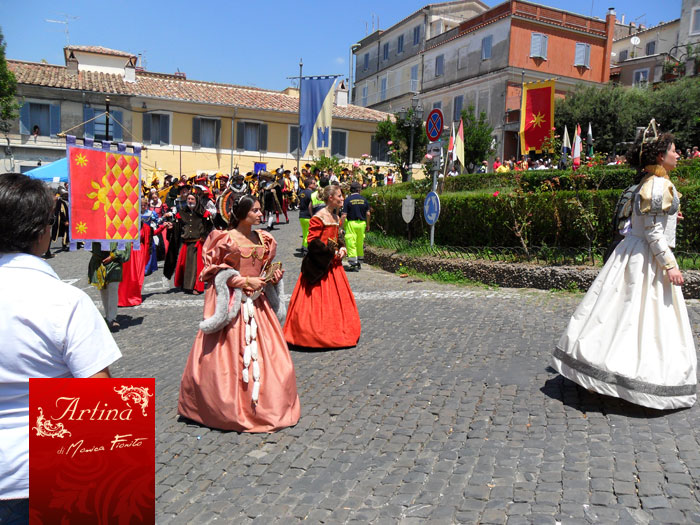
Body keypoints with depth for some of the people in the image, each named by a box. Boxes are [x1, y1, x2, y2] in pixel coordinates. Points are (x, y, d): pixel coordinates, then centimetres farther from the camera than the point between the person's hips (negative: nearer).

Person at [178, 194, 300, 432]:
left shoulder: (264, 239, 11)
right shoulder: (225, 239, -7)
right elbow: (216, 272, -7)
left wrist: (273, 276, 0)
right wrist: (245, 281, -15)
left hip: (257, 302, 6)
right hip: (231, 303, -6)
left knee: (266, 353, 6)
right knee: (231, 354, -2)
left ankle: (263, 403, 20)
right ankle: (233, 406, 13)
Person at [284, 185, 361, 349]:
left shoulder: (336, 218, 14)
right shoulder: (319, 217, -13)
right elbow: (313, 241, -17)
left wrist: (341, 249, 3)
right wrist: (331, 253, -17)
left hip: (333, 262, 9)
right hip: (320, 264, -9)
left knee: (337, 296, 12)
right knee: (319, 297, -5)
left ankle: (336, 330, 23)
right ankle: (317, 331, 5)